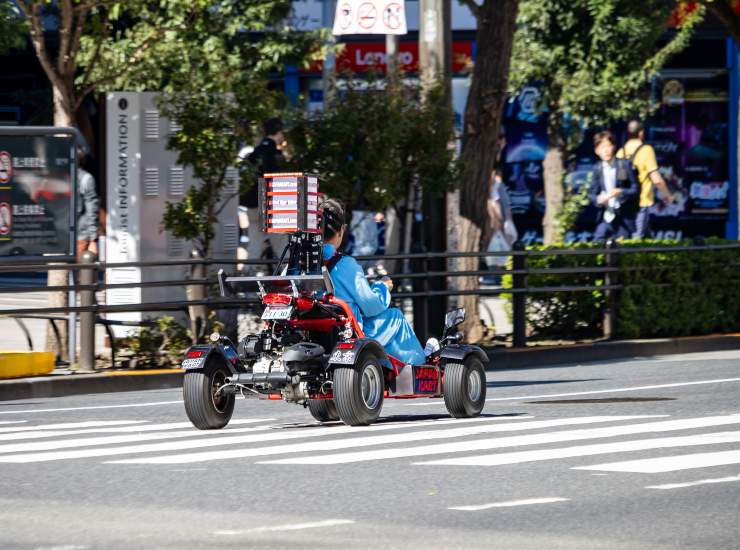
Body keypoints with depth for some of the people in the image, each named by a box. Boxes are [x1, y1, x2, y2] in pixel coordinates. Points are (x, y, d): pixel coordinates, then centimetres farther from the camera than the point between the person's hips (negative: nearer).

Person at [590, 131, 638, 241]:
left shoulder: (625, 165, -2)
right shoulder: (598, 169, 6)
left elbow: (635, 189, -2)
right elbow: (593, 194, 8)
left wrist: (620, 192, -21)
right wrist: (598, 199, -16)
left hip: (625, 217, -2)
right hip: (606, 216, 2)